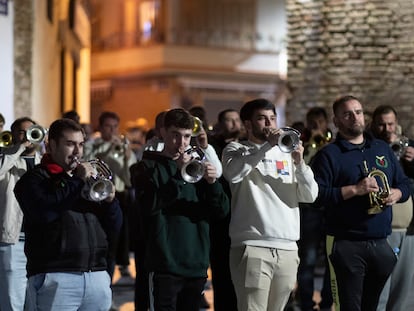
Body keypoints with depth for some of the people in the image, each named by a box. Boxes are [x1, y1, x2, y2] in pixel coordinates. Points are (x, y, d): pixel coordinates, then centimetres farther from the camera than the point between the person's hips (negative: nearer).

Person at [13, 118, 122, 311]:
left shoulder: (89, 178, 21)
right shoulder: (34, 179, 3)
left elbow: (114, 226, 16)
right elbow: (43, 212, -19)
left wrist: (110, 200, -4)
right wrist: (77, 181, -13)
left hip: (97, 276, 6)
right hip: (55, 277, -5)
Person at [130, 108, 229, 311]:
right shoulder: (148, 167, 3)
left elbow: (221, 212, 9)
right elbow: (149, 205, -15)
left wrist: (213, 182, -9)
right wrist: (179, 175, -20)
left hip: (197, 265, 5)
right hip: (165, 265, -4)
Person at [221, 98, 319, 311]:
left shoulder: (286, 152, 16)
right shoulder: (236, 149, 5)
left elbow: (310, 195, 7)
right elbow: (232, 173, -19)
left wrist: (299, 163, -9)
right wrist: (268, 145, -19)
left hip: (287, 249, 5)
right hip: (252, 248, -5)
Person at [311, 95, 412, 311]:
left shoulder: (383, 149, 16)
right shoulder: (328, 155, -3)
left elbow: (404, 184, 19)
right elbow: (318, 195, -14)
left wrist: (396, 194, -4)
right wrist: (355, 190, -20)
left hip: (381, 243, 6)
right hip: (346, 245, -5)